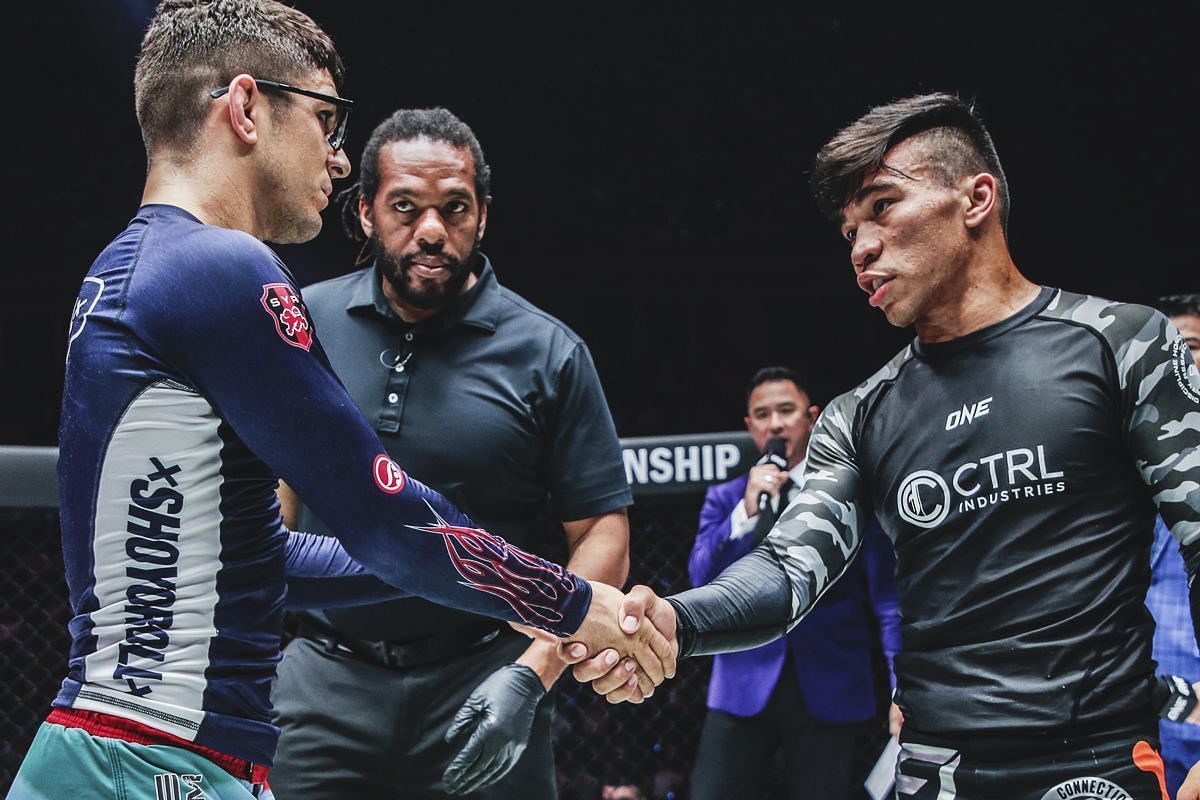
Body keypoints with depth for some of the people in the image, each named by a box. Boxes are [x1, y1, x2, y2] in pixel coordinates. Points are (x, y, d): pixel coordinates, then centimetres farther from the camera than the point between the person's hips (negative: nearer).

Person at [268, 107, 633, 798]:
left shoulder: (549, 353, -3)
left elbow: (603, 536, -3)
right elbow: (274, 494, 12)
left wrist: (530, 676, -13)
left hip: (480, 689, -1)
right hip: (323, 684, 2)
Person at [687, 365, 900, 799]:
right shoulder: (724, 499, 12)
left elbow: (885, 593, 1)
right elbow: (703, 580, -1)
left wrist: (902, 687, -8)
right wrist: (747, 510, -12)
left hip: (831, 687, -1)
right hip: (746, 683, 2)